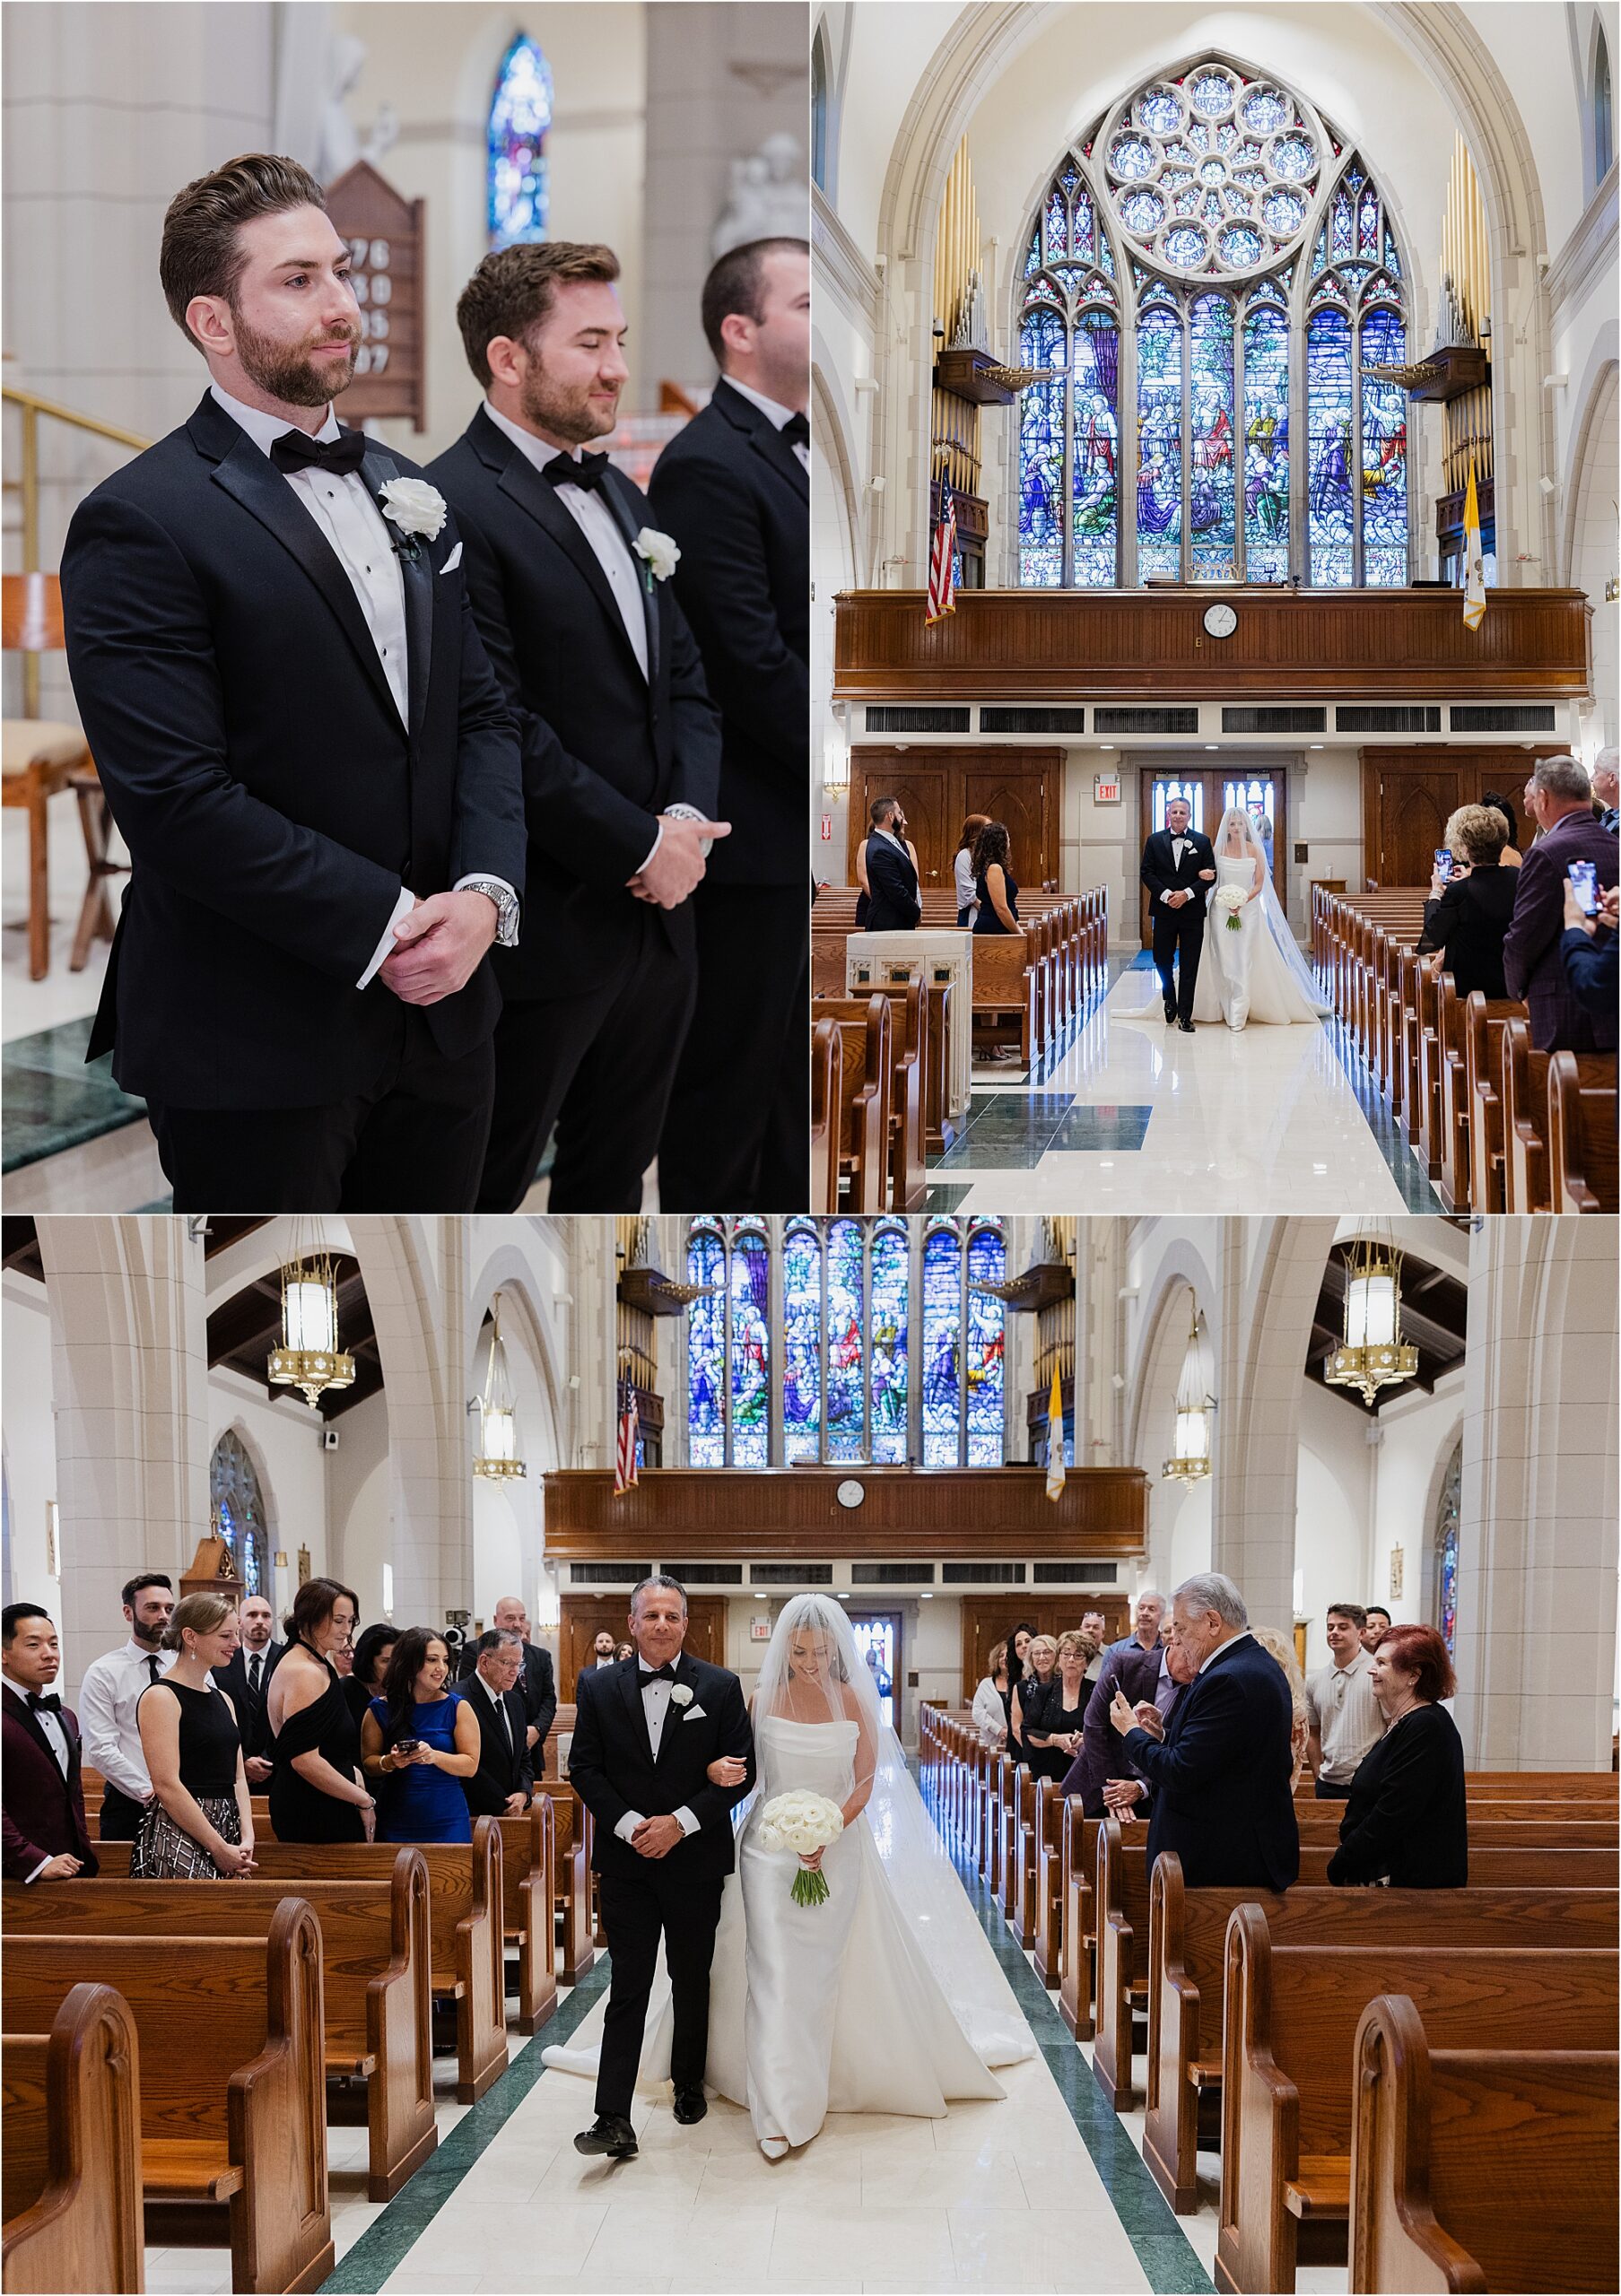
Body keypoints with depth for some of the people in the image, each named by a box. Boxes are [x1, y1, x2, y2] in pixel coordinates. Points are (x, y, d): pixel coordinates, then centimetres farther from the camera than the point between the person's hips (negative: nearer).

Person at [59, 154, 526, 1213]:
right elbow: (177, 800, -19)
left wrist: (484, 890, -7)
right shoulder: (142, 522, -12)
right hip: (259, 1045, -7)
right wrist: (385, 925, -18)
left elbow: (482, 713, 12)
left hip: (443, 1015, 7)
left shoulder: (405, 491, 13)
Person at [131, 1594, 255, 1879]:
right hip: (177, 1840, -7)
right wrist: (220, 1848, -14)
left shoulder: (223, 1699, 17)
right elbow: (167, 1785, -14)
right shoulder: (160, 1697, -7)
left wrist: (246, 1838, -1)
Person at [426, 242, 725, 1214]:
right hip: (545, 931, -8)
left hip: (659, 913, 8)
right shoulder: (455, 506, -15)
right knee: (488, 1184, 5)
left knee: (615, 1173, 18)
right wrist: (642, 848, -15)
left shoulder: (622, 496, 15)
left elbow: (686, 678, 15)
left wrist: (688, 820, -4)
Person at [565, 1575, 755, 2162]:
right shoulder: (598, 1688, 1)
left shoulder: (720, 1687, -2)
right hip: (626, 1860, 0)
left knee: (692, 1981, 15)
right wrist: (629, 1825, -13)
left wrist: (681, 1822, -14)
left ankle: (689, 2085, 35)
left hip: (695, 1858, 0)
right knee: (628, 1987, -6)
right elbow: (584, 1768, 1)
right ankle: (614, 2122, -12)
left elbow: (741, 1772, -4)